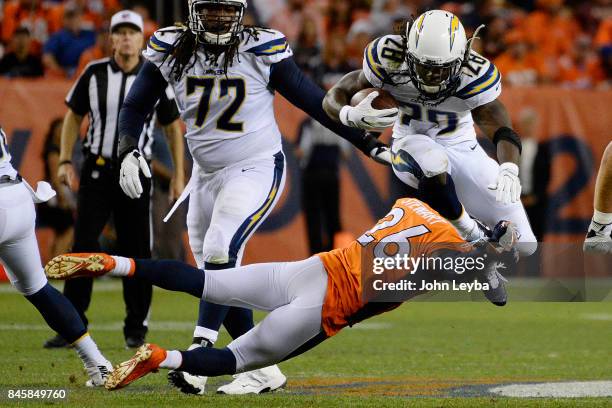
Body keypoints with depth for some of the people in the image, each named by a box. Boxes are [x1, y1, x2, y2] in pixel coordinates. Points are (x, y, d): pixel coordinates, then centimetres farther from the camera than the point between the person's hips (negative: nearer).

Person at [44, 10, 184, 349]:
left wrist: (179, 176, 5)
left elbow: (172, 127, 8)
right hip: (96, 170, 0)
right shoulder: (94, 74, 0)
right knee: (83, 246, -7)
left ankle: (136, 328, 13)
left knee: (136, 251, 2)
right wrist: (65, 162, -1)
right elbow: (73, 117, 10)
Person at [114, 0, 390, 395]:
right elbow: (135, 107, 5)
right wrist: (129, 151, -14)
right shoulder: (171, 50, -4)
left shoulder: (261, 50, -13)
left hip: (257, 169, -5)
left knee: (220, 251, -25)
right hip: (207, 174, 5)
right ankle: (263, 370, 17)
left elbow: (314, 101, -5)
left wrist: (370, 145, -3)